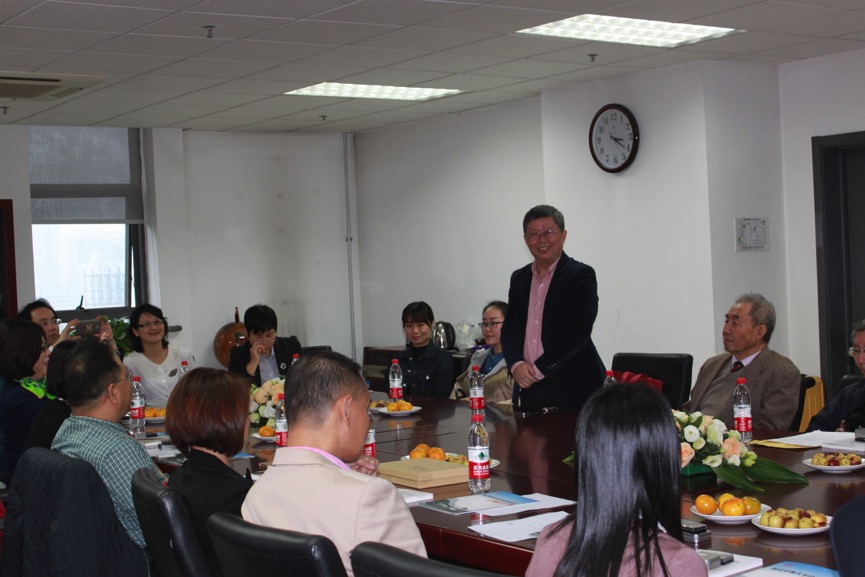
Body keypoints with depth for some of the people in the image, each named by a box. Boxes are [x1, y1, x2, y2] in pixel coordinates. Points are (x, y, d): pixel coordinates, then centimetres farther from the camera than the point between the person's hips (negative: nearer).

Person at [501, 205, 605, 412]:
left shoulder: (581, 275, -4)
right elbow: (510, 329, 11)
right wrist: (516, 365, -9)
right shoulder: (519, 278, 14)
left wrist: (539, 369, -15)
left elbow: (579, 331, -13)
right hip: (528, 388, 5)